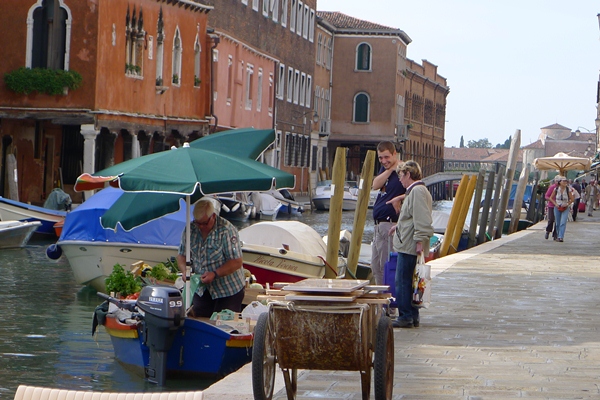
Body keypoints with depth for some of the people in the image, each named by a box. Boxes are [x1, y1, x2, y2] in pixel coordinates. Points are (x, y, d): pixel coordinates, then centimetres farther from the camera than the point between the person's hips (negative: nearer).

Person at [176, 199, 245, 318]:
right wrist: (185, 271, -14)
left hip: (229, 290, -5)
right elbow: (182, 255, 7)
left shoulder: (227, 230, -17)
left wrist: (215, 274, -27)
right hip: (202, 290, 5)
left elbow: (237, 262, -18)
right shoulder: (190, 229, -2)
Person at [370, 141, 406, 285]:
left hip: (389, 223, -9)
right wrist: (390, 169, -9)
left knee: (386, 266, -7)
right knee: (375, 267, 14)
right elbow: (375, 185, -1)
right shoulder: (385, 168, 15)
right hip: (378, 225, 10)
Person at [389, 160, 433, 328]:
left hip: (409, 245, -11)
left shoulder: (417, 191, -14)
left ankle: (405, 317, -6)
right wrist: (400, 226, 32)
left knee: (403, 282, -8)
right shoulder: (413, 191, 20)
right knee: (408, 281, 12)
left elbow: (422, 219, -21)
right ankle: (413, 317, 16)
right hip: (407, 245, 11)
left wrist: (420, 240, -23)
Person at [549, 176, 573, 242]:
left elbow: (571, 199, 5)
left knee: (563, 223, -15)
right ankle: (558, 236, 20)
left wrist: (567, 204, -7)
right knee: (558, 223, 6)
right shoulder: (556, 189, -4)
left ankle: (561, 237, -19)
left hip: (565, 208, -1)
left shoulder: (568, 190, -6)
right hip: (557, 208, 1)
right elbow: (551, 198, 5)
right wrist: (555, 204, -6)